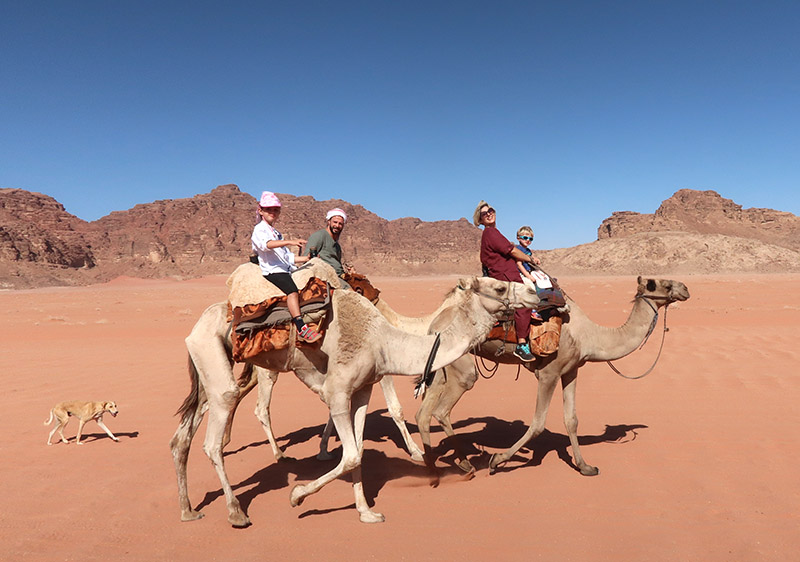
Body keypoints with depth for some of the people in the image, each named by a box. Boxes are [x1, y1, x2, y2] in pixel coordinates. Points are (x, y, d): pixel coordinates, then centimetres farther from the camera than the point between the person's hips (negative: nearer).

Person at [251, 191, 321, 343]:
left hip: (286, 270, 9)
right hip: (272, 271, -9)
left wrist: (306, 258, 18)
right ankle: (301, 329, -42)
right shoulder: (259, 229, 2)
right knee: (292, 290, -32)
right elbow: (266, 244, -22)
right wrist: (289, 242, -35)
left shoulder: (276, 233, 31)